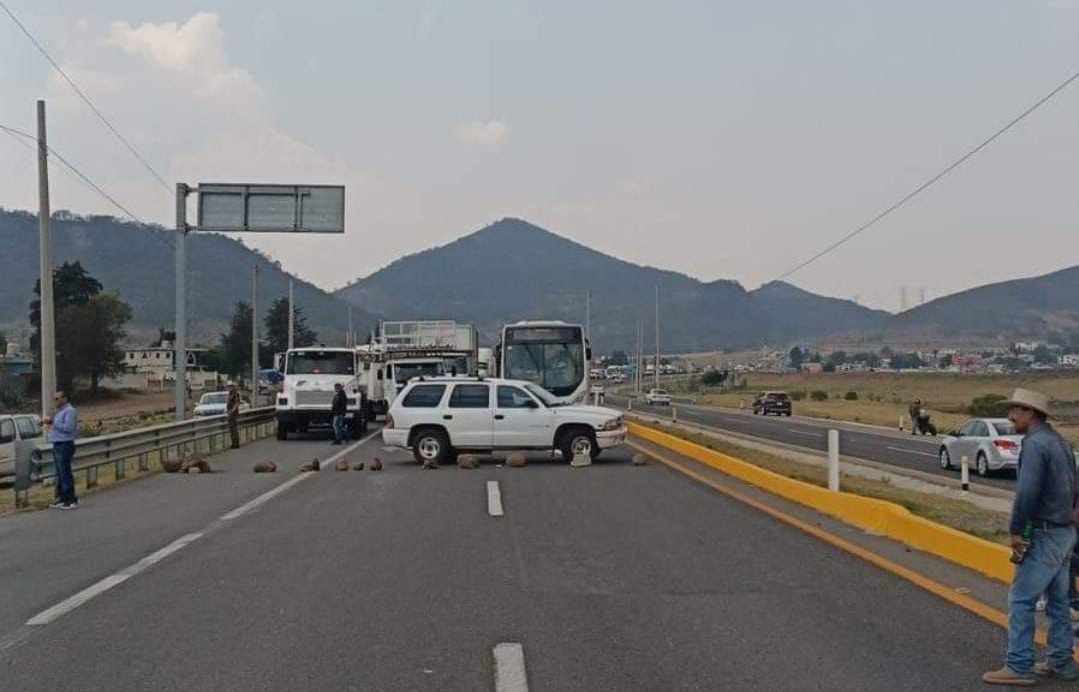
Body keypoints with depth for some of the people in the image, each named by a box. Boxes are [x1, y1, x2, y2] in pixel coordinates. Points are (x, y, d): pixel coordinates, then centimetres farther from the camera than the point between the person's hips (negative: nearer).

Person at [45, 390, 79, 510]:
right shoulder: (60, 411, 20)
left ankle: (71, 501, -9)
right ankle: (61, 498, 16)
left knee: (65, 474, -10)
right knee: (60, 474, 11)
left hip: (65, 445, -10)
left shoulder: (70, 411, -12)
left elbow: (68, 427, -23)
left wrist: (54, 423, -18)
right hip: (58, 445, 10)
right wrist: (51, 424, 10)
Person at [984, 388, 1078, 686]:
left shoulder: (1035, 443, -17)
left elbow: (1027, 493, -24)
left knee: (1021, 599, -4)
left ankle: (1018, 667, -1)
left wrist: (1016, 531, -15)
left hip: (1045, 535, -10)